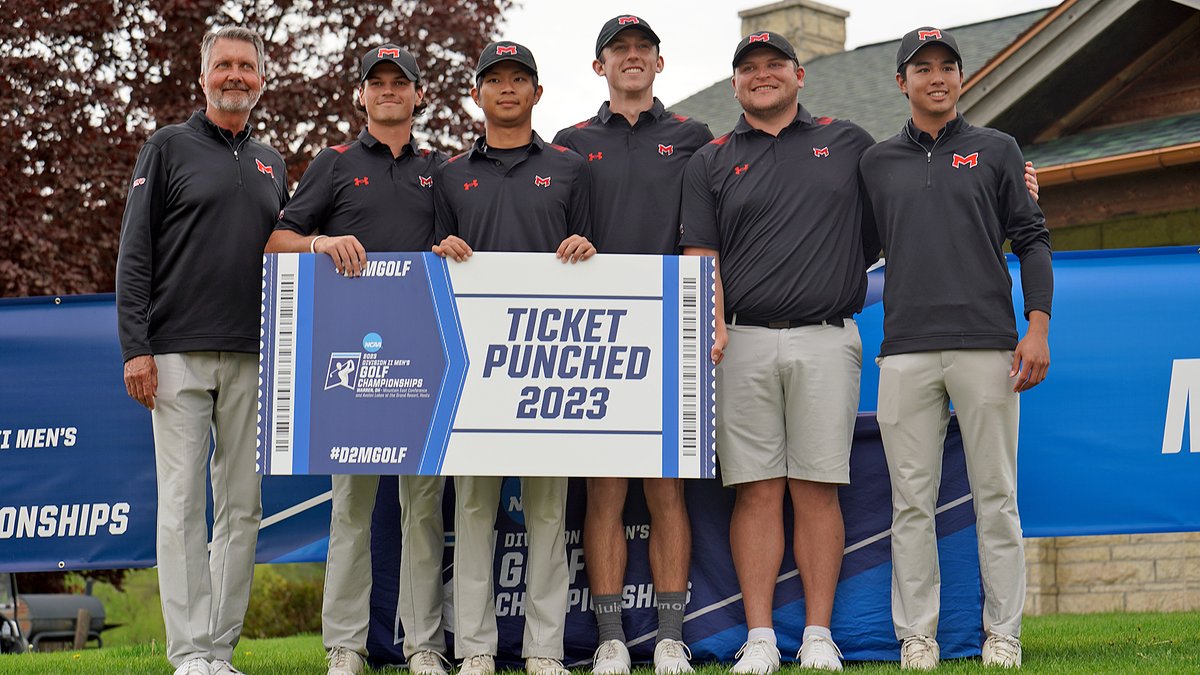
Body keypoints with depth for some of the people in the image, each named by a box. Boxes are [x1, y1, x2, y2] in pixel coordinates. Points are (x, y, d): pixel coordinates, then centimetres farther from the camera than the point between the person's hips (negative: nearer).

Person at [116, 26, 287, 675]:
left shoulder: (271, 164, 18)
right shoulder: (169, 147, 5)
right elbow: (134, 254, -1)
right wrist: (135, 347, -10)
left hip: (253, 360, 4)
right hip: (179, 354, -4)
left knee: (243, 506, 4)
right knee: (182, 504, -5)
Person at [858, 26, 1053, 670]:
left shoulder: (997, 150, 11)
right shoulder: (878, 162, 16)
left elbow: (1031, 240, 7)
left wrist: (1038, 327, -4)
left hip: (988, 345, -1)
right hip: (907, 348, 1)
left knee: (995, 496, 0)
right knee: (911, 501, 1)